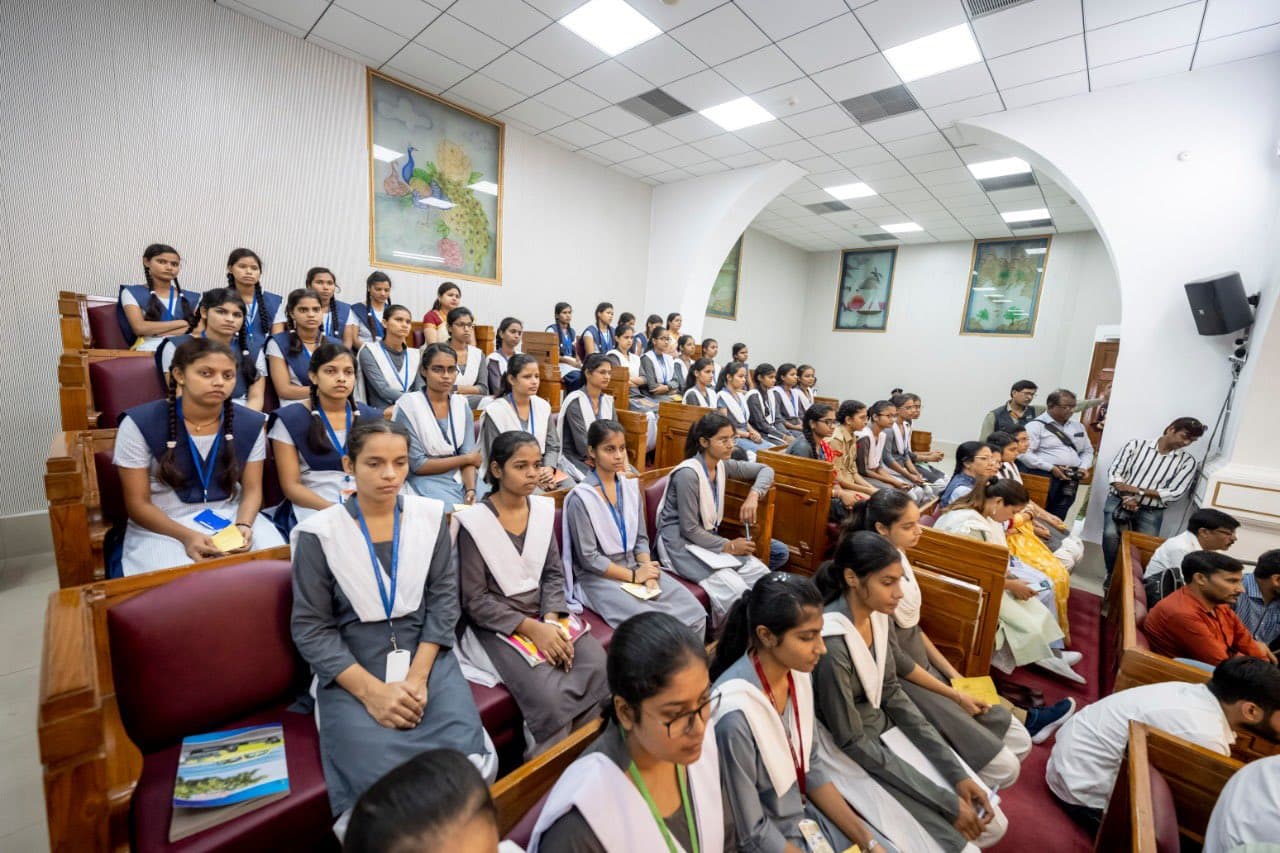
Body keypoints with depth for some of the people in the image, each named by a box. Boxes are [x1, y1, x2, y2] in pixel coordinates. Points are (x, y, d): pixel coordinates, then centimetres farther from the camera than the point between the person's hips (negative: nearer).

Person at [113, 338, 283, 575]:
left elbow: (252, 489, 1)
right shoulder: (139, 424, -9)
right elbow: (138, 504, -7)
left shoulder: (251, 424, -2)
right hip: (162, 526, -2)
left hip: (232, 518, 2)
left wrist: (243, 525, -19)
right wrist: (187, 536, -22)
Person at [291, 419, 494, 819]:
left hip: (426, 656, 2)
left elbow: (444, 598, 1)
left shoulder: (430, 515, 2)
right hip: (351, 671, -1)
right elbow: (310, 628, -4)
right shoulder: (319, 533, -5)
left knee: (469, 759, -19)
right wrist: (372, 691, -14)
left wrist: (418, 675, -11)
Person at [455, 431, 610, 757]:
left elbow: (554, 573, 6)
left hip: (545, 615, 5)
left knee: (600, 669, -18)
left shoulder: (544, 508, 3)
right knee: (548, 693, -26)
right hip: (497, 624, -4)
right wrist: (531, 628, -18)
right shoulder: (474, 521, -12)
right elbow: (475, 601, -11)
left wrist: (551, 619, -12)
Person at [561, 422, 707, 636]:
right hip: (599, 576, -6)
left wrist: (648, 574, -8)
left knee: (695, 614, -9)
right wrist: (633, 576, -9)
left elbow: (641, 538, 9)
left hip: (635, 567, 6)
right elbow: (588, 558, -12)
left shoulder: (631, 486, 5)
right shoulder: (581, 498, -14)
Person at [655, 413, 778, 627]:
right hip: (680, 543, -7)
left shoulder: (722, 465, 1)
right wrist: (729, 546, -13)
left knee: (762, 575, -12)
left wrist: (753, 496, -8)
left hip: (707, 538, 8)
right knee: (734, 589, -26)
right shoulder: (688, 474, -22)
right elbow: (689, 529, -19)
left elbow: (765, 470, 11)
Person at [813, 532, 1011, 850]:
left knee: (991, 821, 8)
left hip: (888, 725, 7)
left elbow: (893, 694, 1)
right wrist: (946, 802, -17)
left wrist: (958, 774, -4)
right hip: (856, 755, -7)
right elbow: (853, 744, -23)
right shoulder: (832, 645, -34)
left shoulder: (879, 616, -9)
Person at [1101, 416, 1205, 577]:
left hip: (1151, 511, 2)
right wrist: (1126, 496, -14)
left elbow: (1175, 493, -2)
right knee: (1110, 535, -24)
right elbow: (1113, 471, -2)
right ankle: (1113, 574, -4)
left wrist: (1139, 491, -13)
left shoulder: (1187, 461, 6)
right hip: (1119, 501, -2)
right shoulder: (1136, 444, 2)